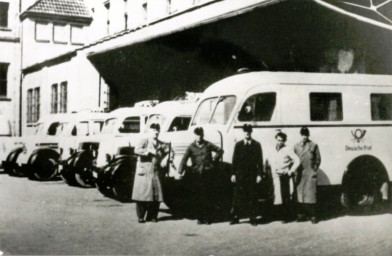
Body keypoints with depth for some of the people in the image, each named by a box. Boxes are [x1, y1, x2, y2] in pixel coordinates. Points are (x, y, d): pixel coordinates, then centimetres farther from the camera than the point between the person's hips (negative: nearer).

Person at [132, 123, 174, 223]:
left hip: (156, 173, 3)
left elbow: (170, 151, 26)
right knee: (142, 194, -2)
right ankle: (141, 216, 7)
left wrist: (170, 159, 8)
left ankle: (152, 216, 11)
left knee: (156, 195, 0)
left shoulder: (162, 145, 12)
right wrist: (149, 151, -18)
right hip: (143, 173, -3)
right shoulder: (144, 141, 1)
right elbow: (137, 150, -15)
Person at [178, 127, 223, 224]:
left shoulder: (208, 145, 6)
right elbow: (184, 159, -5)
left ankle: (208, 218, 7)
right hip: (196, 174, 0)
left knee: (208, 196, -1)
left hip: (207, 173, 0)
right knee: (198, 197, 2)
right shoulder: (191, 147, 4)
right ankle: (200, 218, 10)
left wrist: (214, 160, 11)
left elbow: (220, 151, 18)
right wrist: (180, 171, -16)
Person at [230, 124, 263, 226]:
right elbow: (234, 160, 7)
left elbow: (260, 160, 4)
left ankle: (253, 218, 9)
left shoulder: (257, 145, 6)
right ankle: (235, 217, 7)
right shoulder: (238, 145, 8)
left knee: (252, 197, 2)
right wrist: (233, 173, 0)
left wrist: (259, 174, -3)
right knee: (237, 196, 0)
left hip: (252, 175, 0)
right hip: (240, 174, 1)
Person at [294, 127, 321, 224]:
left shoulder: (313, 146, 4)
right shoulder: (296, 146, 11)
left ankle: (312, 215, 3)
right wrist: (296, 170, 3)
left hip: (310, 174, -3)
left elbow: (318, 159, 5)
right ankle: (302, 214, 13)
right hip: (300, 174, 3)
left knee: (311, 194, -3)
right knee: (300, 193, 5)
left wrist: (314, 170, -2)